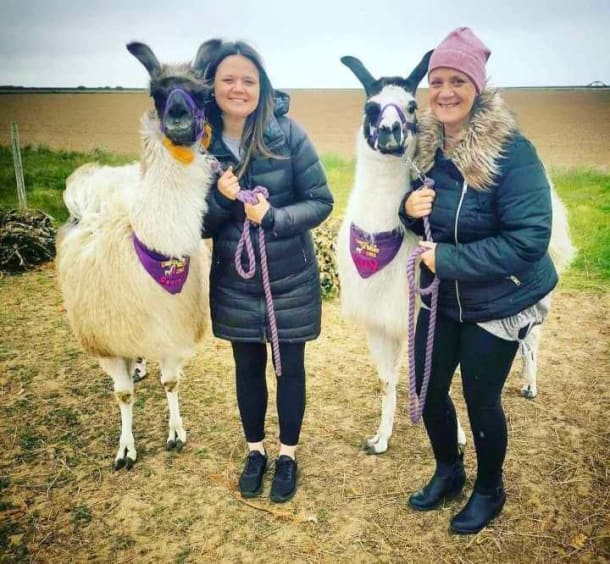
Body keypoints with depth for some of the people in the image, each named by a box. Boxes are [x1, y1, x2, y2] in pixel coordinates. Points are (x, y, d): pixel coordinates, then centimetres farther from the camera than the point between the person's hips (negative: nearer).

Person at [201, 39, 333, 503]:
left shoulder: (287, 133, -14)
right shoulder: (200, 141, -6)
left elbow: (322, 201, -11)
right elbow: (198, 225, -3)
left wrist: (273, 216, -27)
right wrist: (221, 199, -24)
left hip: (291, 278, -2)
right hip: (234, 281, 2)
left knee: (290, 366, 12)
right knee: (248, 367, 17)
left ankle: (288, 455, 34)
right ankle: (255, 450, 39)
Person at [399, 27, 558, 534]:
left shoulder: (512, 151, -22)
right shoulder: (428, 144, -2)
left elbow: (530, 238, -27)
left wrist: (449, 259, -26)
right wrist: (410, 209, -15)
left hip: (499, 302, -6)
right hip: (441, 297, 6)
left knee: (481, 400, 8)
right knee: (428, 391, 14)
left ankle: (490, 491, 37)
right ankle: (448, 471, 43)